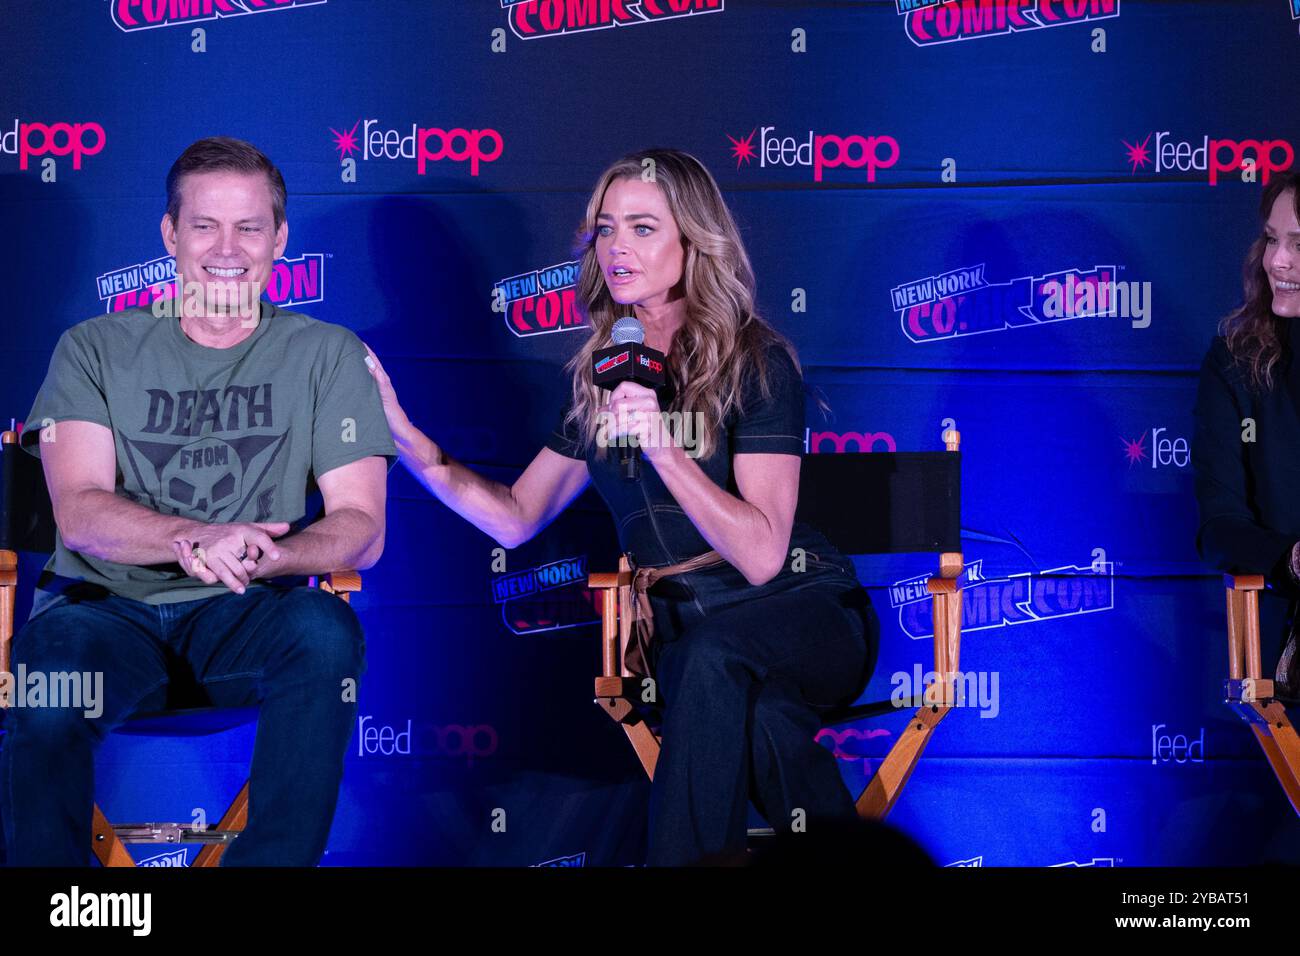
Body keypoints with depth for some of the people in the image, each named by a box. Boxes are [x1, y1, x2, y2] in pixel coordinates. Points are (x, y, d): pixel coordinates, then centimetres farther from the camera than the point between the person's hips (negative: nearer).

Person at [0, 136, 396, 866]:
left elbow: (362, 528, 0)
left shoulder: (328, 355, 8)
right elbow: (79, 512, -4)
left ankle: (275, 861, -20)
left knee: (325, 632, -33)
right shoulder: (96, 349, 9)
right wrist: (197, 542, -25)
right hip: (109, 608, 0)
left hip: (245, 617, 0)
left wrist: (259, 558, -22)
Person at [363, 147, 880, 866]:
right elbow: (515, 518, 13)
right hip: (679, 626, 3)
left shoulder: (756, 362, -9)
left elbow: (761, 555, -18)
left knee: (715, 653, -39)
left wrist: (662, 447, -29)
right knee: (761, 715, -35)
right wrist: (404, 436, 1)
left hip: (800, 613, -3)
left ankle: (683, 859, -31)